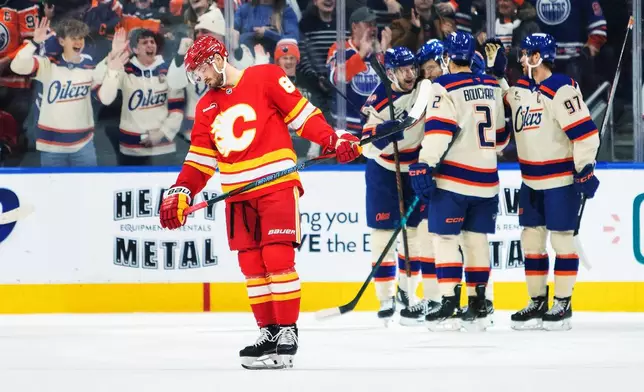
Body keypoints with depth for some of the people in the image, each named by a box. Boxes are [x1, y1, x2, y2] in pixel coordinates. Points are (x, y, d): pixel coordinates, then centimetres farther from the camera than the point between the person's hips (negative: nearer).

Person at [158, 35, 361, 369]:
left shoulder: (265, 78, -4)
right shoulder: (206, 107, 16)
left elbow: (302, 113, -5)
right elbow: (199, 157, 14)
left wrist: (333, 140, -16)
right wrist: (181, 193, 2)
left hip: (277, 185, -6)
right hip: (237, 194, 7)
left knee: (277, 258, -12)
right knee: (251, 265, 4)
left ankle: (287, 333, -9)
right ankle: (268, 332, 10)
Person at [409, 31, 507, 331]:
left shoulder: (445, 87, -9)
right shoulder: (491, 87, 12)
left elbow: (438, 129, -19)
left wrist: (424, 166, -19)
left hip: (453, 176, -6)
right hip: (486, 177, 6)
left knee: (445, 237, -3)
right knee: (476, 238, 11)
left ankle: (448, 304, -10)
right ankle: (477, 306, 11)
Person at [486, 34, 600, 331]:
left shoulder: (562, 89, -17)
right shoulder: (519, 87, 8)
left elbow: (584, 131, -20)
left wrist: (585, 168, -22)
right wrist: (493, 67, 11)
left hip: (561, 178, -8)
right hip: (531, 180, 8)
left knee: (561, 239, -3)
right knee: (531, 239, 8)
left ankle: (563, 305, 2)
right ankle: (537, 303, 15)